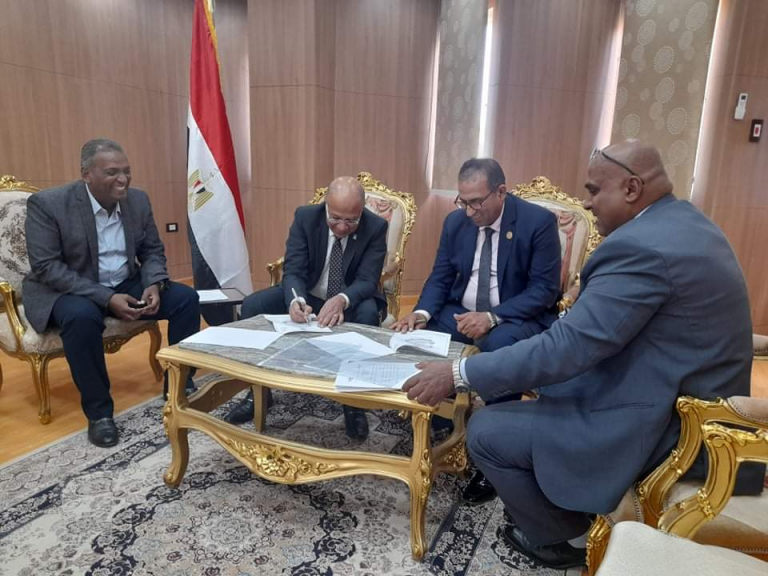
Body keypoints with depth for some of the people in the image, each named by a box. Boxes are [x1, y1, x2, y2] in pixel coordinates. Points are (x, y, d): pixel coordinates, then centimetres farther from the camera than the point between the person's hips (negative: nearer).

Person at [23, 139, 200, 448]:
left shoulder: (138, 200, -2)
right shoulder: (47, 203, -16)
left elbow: (153, 251, 5)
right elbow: (46, 267, -20)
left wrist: (154, 285, -17)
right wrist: (105, 298, -29)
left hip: (126, 285, 5)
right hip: (65, 290, -4)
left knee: (186, 298, -14)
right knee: (82, 316, -37)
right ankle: (99, 411, -18)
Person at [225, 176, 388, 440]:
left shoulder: (376, 227, -19)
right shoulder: (305, 217, -15)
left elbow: (367, 280, -24)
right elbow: (293, 270, -19)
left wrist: (342, 300, -47)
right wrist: (295, 300, -43)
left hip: (352, 300, -2)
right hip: (307, 294, 2)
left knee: (368, 314, -36)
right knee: (252, 305, -18)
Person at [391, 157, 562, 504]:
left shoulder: (539, 221, -13)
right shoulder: (455, 222, 1)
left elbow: (545, 290, -15)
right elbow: (440, 278, 4)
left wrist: (492, 317, -29)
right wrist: (422, 312, -18)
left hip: (519, 318, -5)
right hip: (462, 312, 5)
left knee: (499, 344, -38)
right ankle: (431, 427, 3)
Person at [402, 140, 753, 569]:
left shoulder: (641, 246, -27)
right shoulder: (684, 222, 7)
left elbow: (565, 348, -29)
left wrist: (458, 374, -24)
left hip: (659, 425, -10)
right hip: (692, 400, 11)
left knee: (486, 432, -6)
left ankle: (565, 537, 18)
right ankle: (566, 498, 31)